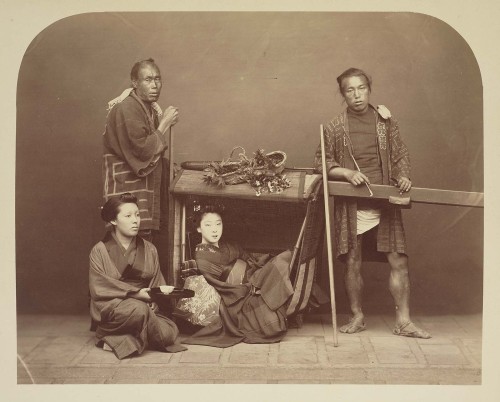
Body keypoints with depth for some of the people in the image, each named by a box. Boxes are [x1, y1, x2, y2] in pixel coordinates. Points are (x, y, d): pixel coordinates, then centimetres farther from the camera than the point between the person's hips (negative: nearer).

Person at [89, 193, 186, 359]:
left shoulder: (149, 250, 13)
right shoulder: (100, 250, 1)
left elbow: (157, 284, 10)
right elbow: (99, 289, -9)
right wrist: (136, 293, -18)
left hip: (144, 306, 5)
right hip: (110, 307, -5)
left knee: (169, 333, -24)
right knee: (139, 309, -38)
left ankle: (115, 340, -9)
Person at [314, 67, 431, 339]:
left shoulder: (385, 121, 7)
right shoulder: (334, 128, 2)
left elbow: (400, 155, 14)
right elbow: (321, 163, 3)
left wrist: (402, 176, -5)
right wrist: (347, 173, -12)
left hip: (385, 203, 1)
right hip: (351, 206, -1)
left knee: (399, 260, -2)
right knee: (353, 263, 4)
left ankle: (403, 321, 8)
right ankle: (357, 317, 21)